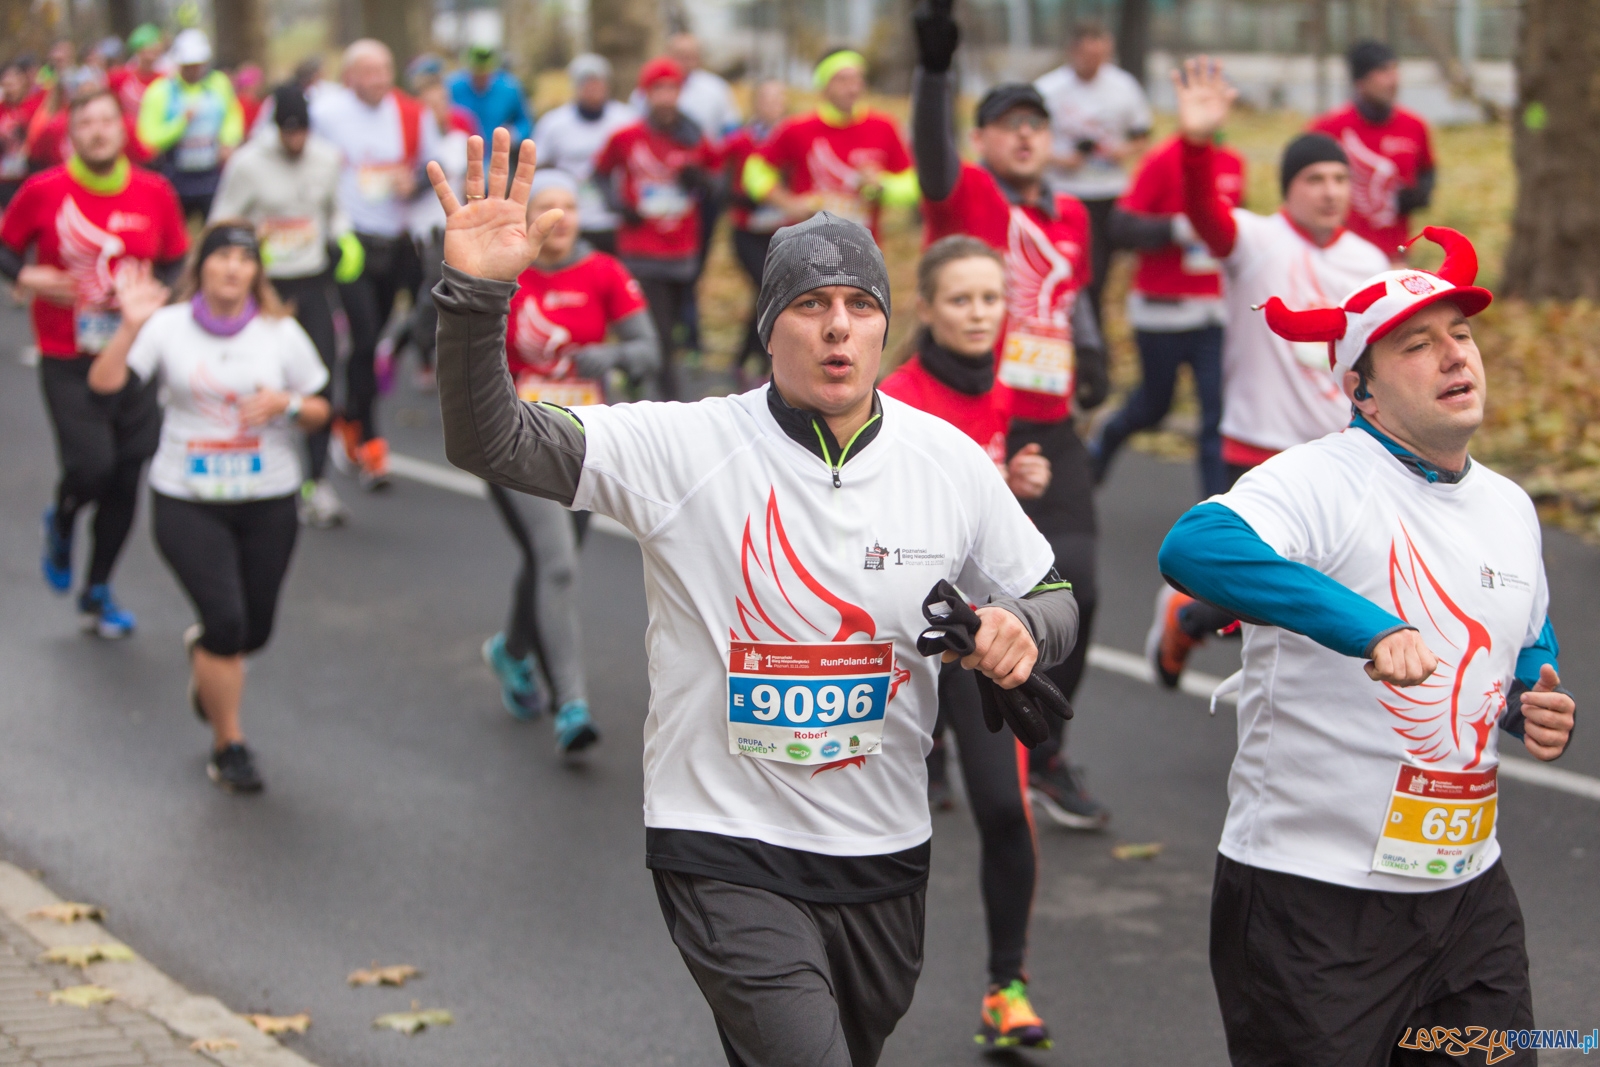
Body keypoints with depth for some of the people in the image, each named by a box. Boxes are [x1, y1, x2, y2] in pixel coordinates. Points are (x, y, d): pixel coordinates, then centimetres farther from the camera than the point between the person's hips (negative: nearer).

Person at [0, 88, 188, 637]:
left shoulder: (155, 194, -1)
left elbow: (179, 264, 10)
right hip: (67, 359, -3)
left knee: (125, 479, 6)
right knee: (91, 466, -15)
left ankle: (97, 592, 25)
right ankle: (60, 525, 23)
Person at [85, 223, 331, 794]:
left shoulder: (281, 333, 0)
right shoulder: (169, 326, -4)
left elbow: (319, 411, 6)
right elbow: (104, 382, -14)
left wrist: (286, 404, -14)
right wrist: (130, 327, -28)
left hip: (268, 500, 2)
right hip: (187, 502, -2)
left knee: (253, 631, 9)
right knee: (225, 620, -14)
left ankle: (204, 650, 48)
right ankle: (227, 746, 6)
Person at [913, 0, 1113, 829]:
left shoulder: (1072, 218, 12)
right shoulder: (963, 197, -6)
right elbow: (932, 154, -28)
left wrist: (1089, 352, 11)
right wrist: (934, 69, -44)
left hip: (1049, 434, 5)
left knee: (1073, 590, -3)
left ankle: (1045, 760, 13)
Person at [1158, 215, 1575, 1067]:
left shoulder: (1510, 509, 10)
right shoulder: (1322, 481, -15)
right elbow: (1193, 548, -36)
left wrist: (1536, 708, 4)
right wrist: (1370, 626, -44)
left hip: (1468, 891, 7)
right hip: (1312, 896, -7)